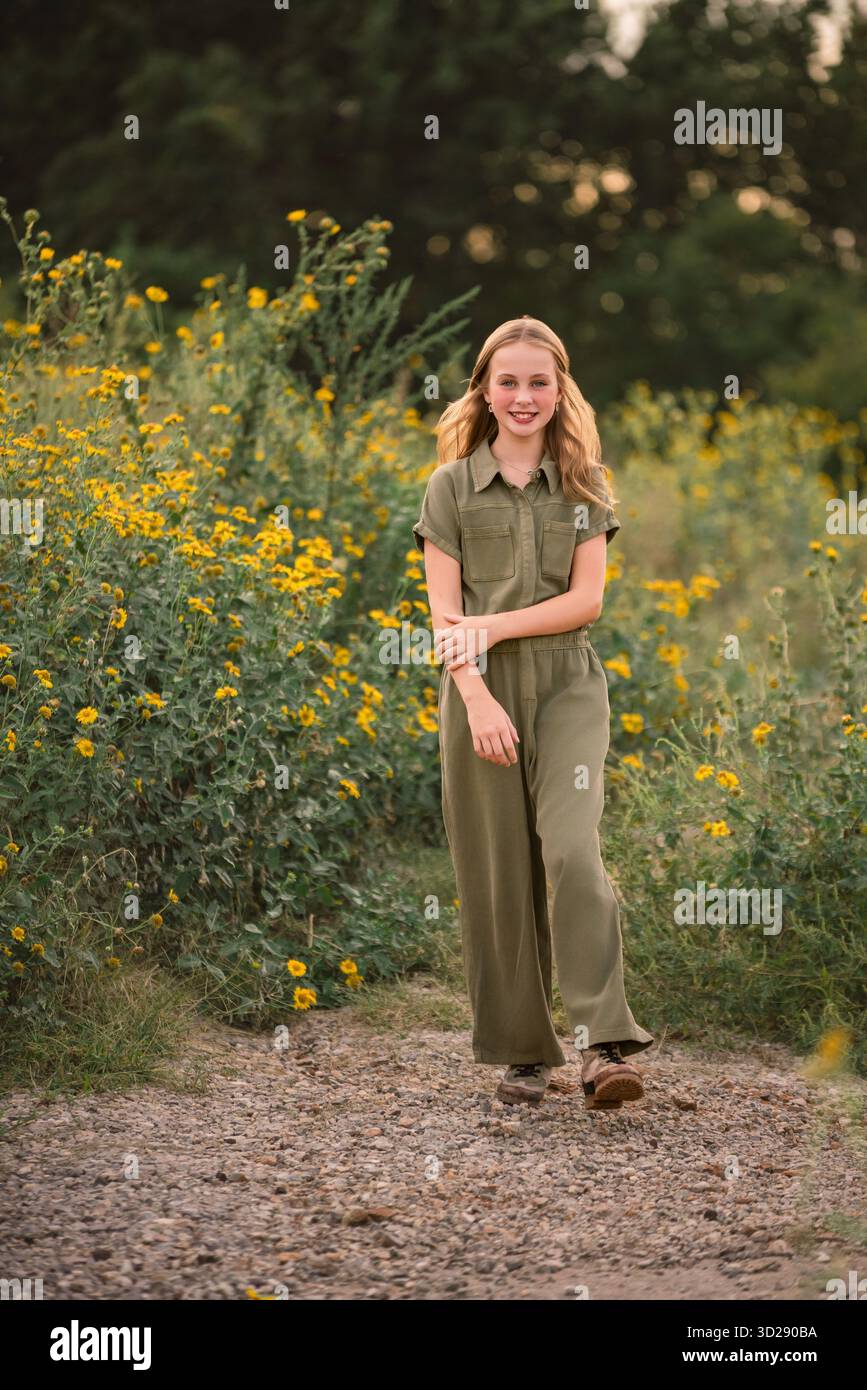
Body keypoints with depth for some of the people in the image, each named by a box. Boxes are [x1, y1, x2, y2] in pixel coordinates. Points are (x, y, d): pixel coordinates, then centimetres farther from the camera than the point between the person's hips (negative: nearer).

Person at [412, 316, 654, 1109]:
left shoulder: (584, 485, 8)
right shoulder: (452, 487, 5)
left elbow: (588, 598, -1)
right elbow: (446, 614, -2)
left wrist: (493, 625, -12)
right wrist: (476, 698, -15)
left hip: (567, 686, 0)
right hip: (480, 691, 1)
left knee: (572, 849, -19)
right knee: (497, 873, 2)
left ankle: (605, 1045, -22)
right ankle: (523, 1051, 13)